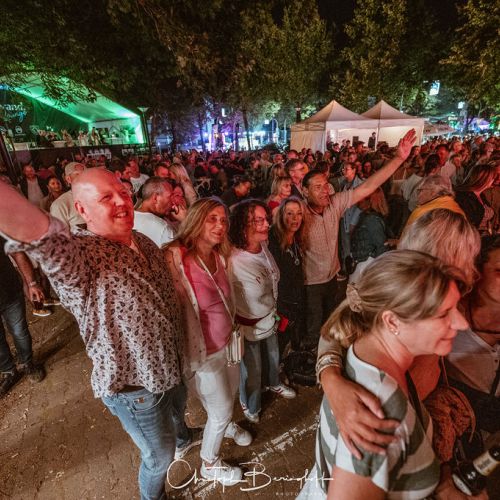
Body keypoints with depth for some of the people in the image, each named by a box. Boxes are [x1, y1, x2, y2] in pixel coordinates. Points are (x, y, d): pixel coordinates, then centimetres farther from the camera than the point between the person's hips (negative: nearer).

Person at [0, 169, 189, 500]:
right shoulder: (77, 253, -28)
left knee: (179, 407, 36)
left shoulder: (147, 243, -5)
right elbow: (36, 230, -53)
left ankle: (182, 435, 71)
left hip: (170, 366, 7)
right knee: (161, 456, 18)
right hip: (134, 385, -6)